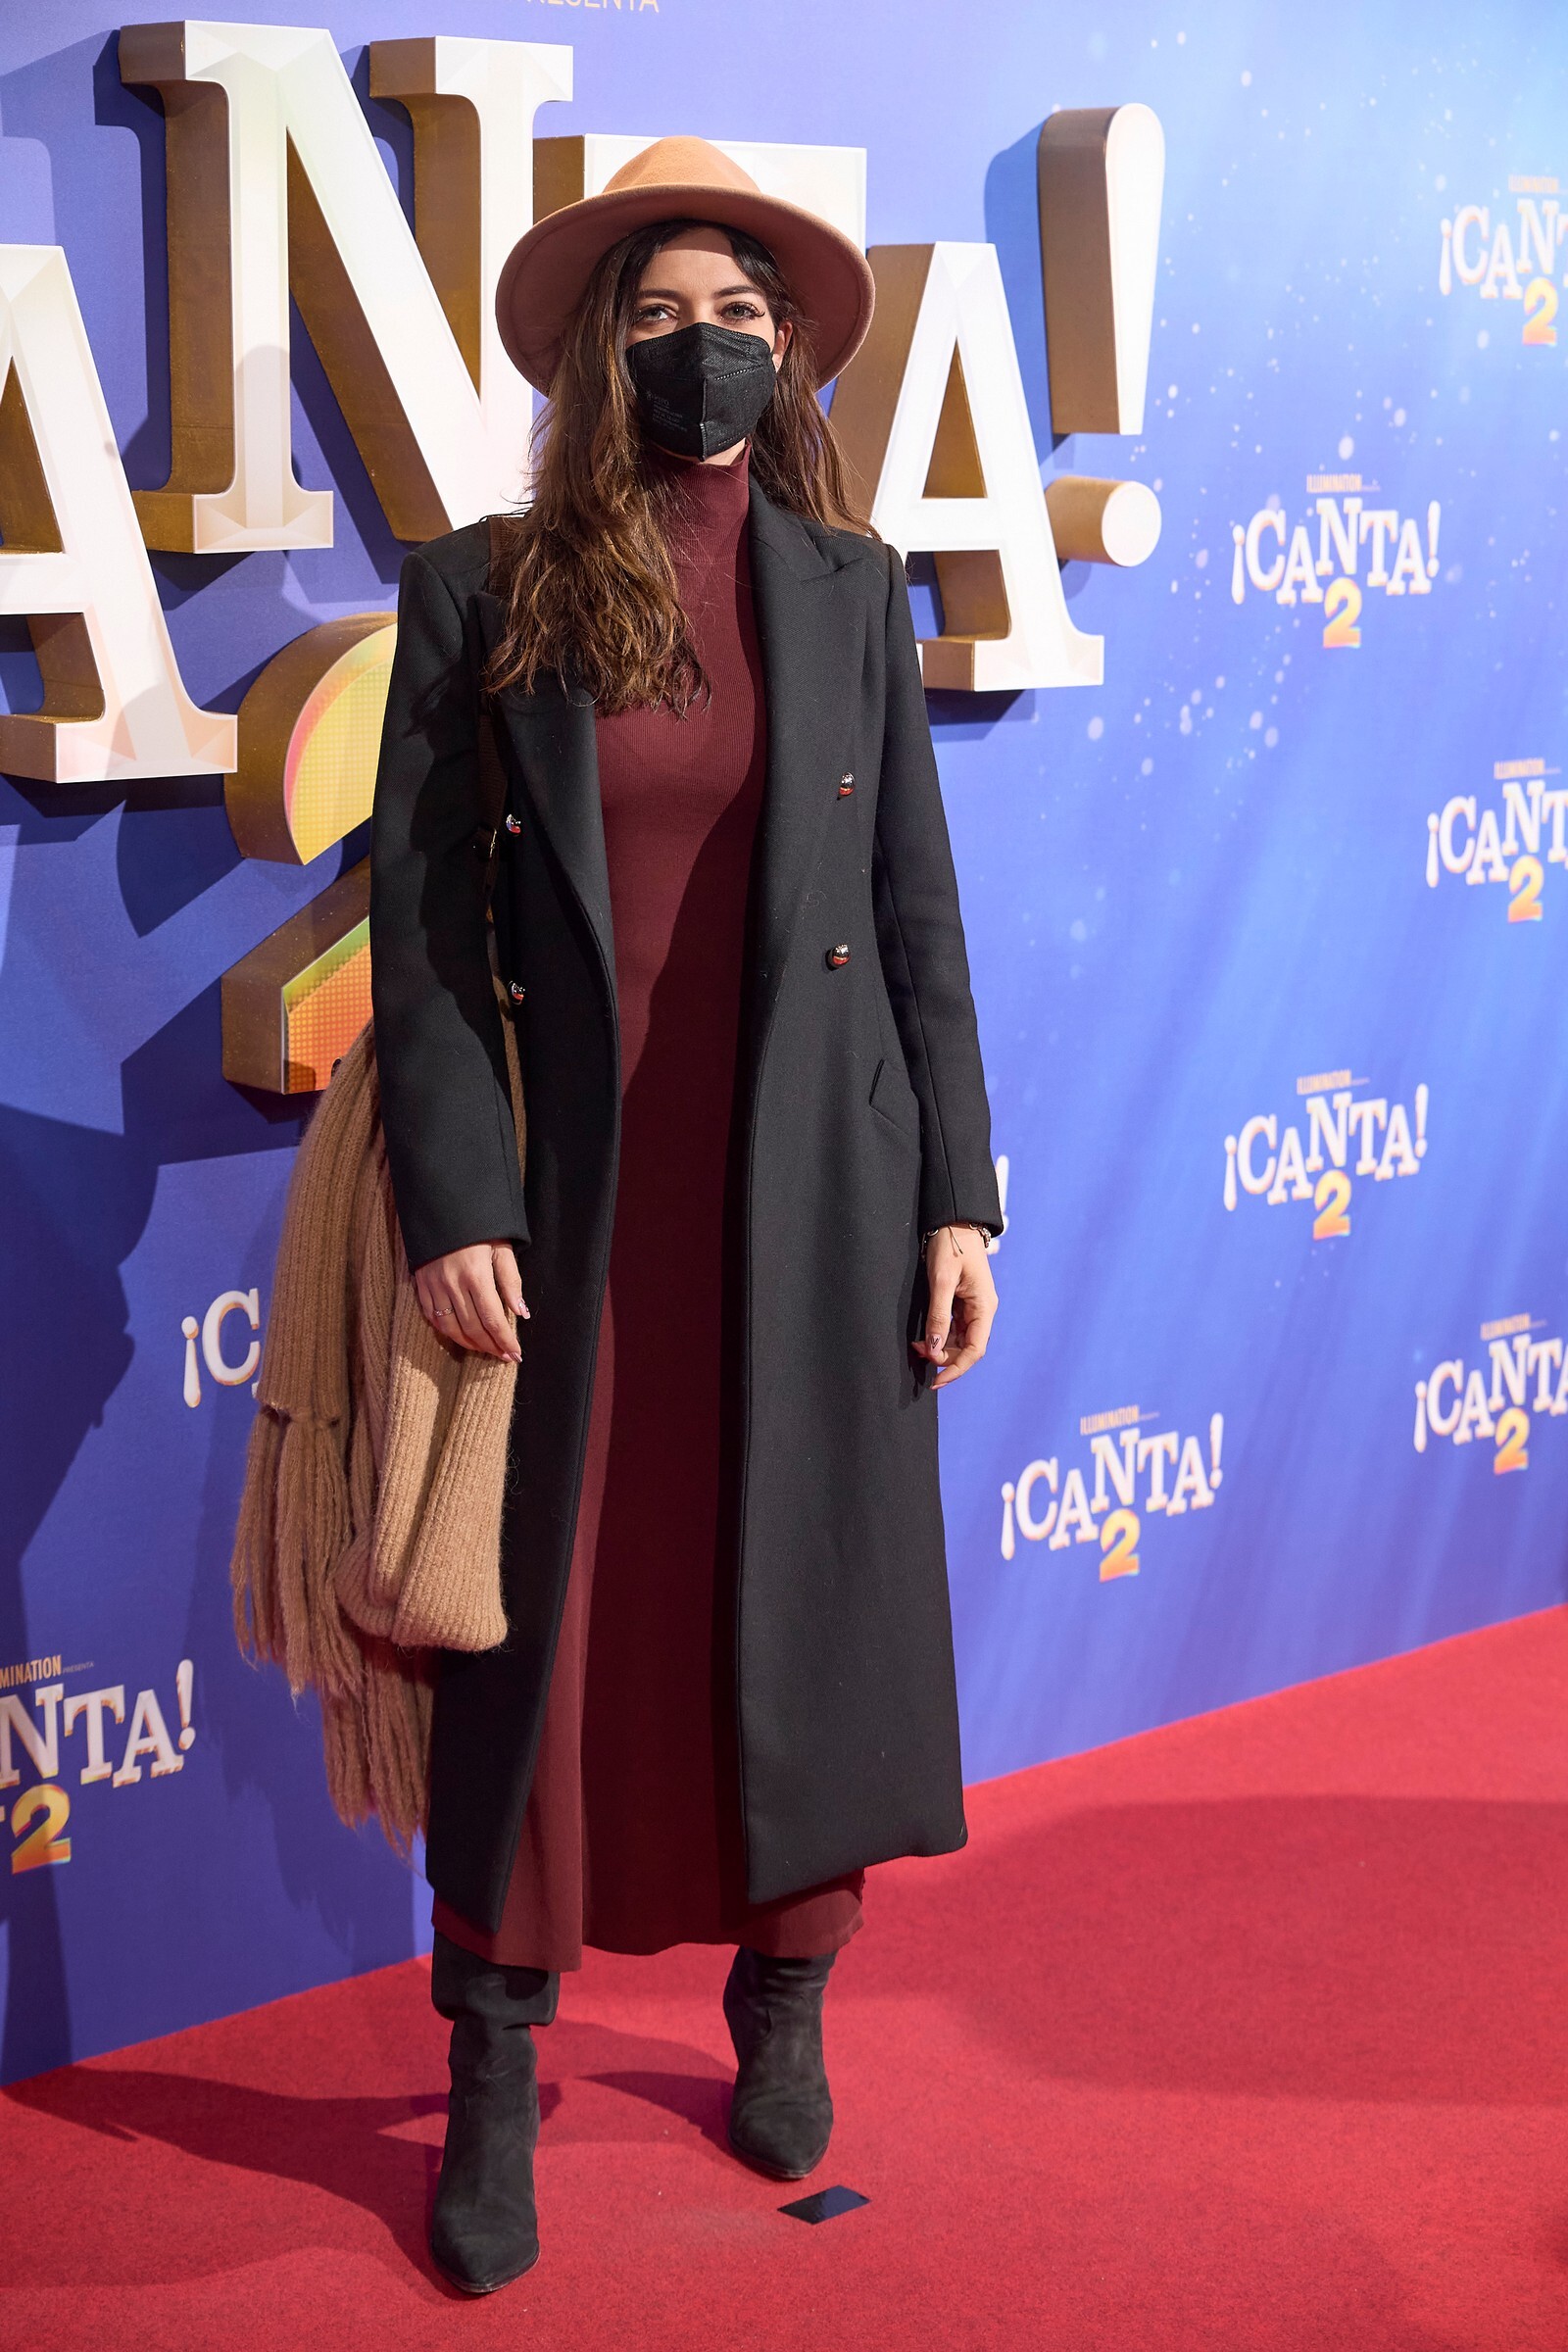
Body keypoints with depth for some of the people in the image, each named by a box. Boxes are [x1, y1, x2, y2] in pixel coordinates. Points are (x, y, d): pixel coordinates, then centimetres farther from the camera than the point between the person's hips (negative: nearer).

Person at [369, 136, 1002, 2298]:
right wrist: (451, 1200, -11)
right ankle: (495, 2081, 16)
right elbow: (420, 914, -3)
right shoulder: (484, 597, 0)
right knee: (543, 1623, 3)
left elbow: (915, 908, 5)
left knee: (810, 1600, 9)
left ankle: (784, 2012, 27)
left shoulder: (852, 589, 5)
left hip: (814, 1188, 2)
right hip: (579, 1199, -1)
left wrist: (958, 1199, 1)